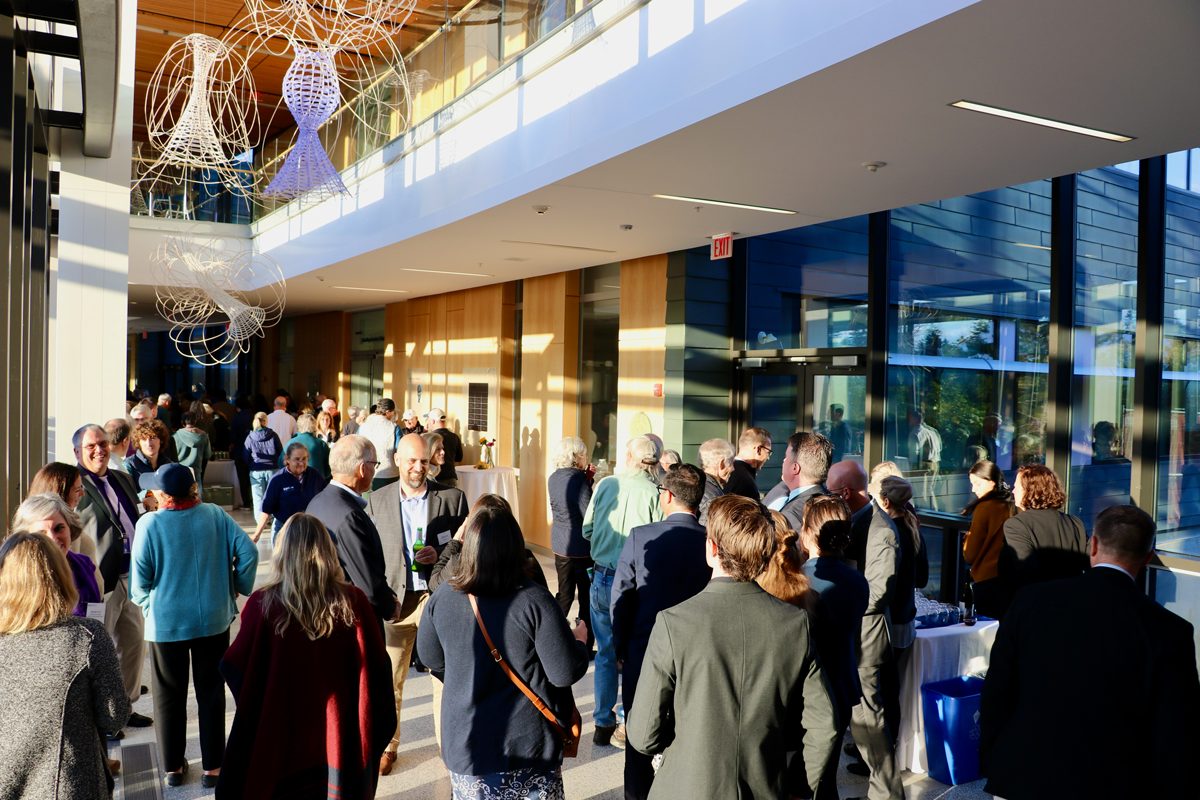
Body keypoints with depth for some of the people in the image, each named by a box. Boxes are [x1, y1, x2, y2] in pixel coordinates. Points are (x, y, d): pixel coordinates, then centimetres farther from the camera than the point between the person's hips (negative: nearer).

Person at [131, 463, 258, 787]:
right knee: (211, 693, 12)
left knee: (169, 696, 15)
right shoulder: (215, 515, -7)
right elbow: (248, 551, -10)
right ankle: (212, 767, 17)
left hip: (166, 623, -1)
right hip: (214, 618, 1)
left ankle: (173, 766, 25)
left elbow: (140, 577, -8)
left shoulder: (149, 524, -12)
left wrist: (146, 604, 11)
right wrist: (239, 587, 5)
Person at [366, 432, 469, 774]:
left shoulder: (453, 498, -1)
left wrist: (439, 555, -15)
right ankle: (387, 745, 28)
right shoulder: (377, 501, 5)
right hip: (394, 600, 2)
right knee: (389, 678, 10)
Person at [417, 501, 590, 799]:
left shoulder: (442, 598, -10)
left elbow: (432, 659, 6)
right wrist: (578, 641, 3)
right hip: (529, 744, -2)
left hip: (465, 743, 3)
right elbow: (566, 673, -17)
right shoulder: (534, 601, -22)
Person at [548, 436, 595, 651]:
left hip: (560, 545, 8)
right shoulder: (577, 481, -20)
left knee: (565, 593, 19)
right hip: (581, 548, -7)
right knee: (587, 597, 6)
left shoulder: (553, 478, 5)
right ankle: (585, 648, 15)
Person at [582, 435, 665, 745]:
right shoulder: (656, 494, -12)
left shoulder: (605, 485, -2)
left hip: (602, 578, 3)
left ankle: (603, 724, 23)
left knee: (606, 652, 15)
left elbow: (587, 530, 7)